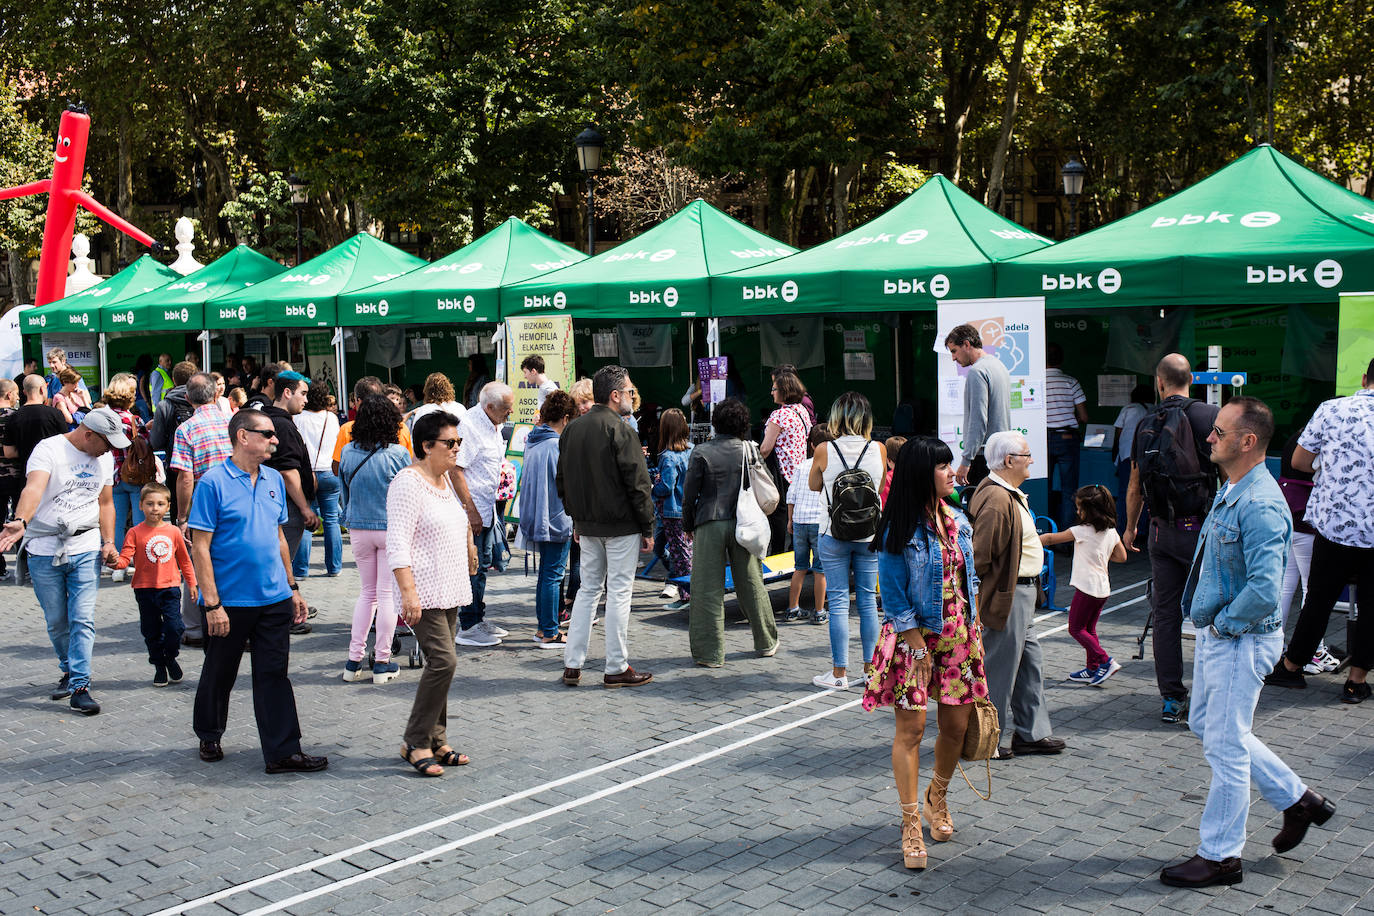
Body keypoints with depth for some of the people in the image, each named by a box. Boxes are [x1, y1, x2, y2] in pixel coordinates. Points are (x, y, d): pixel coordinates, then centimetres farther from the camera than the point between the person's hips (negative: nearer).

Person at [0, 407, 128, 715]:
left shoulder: (105, 458, 9)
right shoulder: (48, 450, -10)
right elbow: (34, 488, -28)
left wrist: (109, 541, 4)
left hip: (86, 549, 3)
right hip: (44, 549, -2)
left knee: (83, 620, -7)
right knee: (56, 621, 10)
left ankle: (80, 687, -3)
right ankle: (69, 670, 33)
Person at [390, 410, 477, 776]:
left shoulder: (446, 478, 14)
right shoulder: (408, 482, -14)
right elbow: (398, 543, -19)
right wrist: (408, 591, -25)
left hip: (449, 590, 9)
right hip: (424, 592, -9)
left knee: (441, 663, 9)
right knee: (443, 660, -15)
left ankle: (435, 741, 16)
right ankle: (416, 742, -5)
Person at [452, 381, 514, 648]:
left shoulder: (495, 426, 12)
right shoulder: (468, 426, -19)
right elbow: (455, 470, -22)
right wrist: (471, 510, -21)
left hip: (487, 508, 10)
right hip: (471, 510, -10)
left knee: (482, 564, 16)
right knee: (473, 568, -5)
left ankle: (479, 619, 26)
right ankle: (468, 628, 2)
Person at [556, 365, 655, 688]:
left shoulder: (572, 428, 9)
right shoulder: (620, 430, -14)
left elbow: (562, 479, 15)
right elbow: (637, 482, -15)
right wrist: (648, 528, -8)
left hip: (588, 525, 7)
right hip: (621, 525, -7)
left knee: (588, 589, 14)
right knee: (619, 592, 0)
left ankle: (572, 665, 13)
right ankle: (617, 668, 5)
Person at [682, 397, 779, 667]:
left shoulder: (702, 452, -6)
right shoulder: (749, 449, 1)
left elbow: (689, 494, -4)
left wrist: (689, 526, 9)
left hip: (710, 525, -3)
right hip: (742, 524, 3)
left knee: (708, 589, 2)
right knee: (751, 584, 14)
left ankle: (710, 653, 4)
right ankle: (766, 643, 25)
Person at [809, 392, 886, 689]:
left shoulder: (824, 450, -10)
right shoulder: (878, 450, -6)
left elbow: (814, 486, 6)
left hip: (834, 537, -2)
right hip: (870, 536, 2)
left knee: (838, 603, 3)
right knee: (868, 600, 10)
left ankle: (839, 673, 6)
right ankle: (870, 668, 17)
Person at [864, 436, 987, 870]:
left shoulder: (958, 521, 7)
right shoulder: (899, 530, -12)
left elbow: (970, 580, 15)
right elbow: (894, 597, -11)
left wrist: (973, 634, 9)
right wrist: (916, 646, -14)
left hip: (959, 635, 6)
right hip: (916, 637, -6)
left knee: (956, 724, 9)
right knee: (911, 728, -3)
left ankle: (937, 798, 33)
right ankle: (911, 825, 5)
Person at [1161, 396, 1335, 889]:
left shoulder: (1260, 506, -25)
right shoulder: (1231, 492, 7)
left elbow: (1264, 590, -33)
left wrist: (1223, 622, -18)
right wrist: (1211, 623, 13)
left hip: (1241, 642, -10)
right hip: (1217, 635, 10)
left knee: (1225, 746, 1)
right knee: (1206, 725, 22)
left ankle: (1220, 856, 16)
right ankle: (1297, 800, 34)